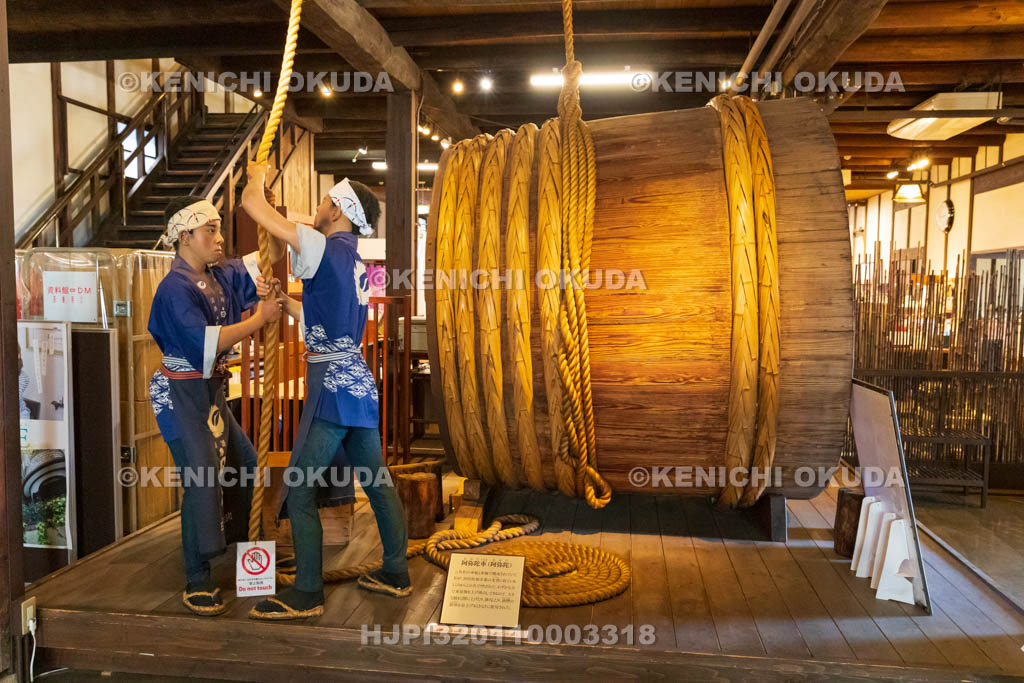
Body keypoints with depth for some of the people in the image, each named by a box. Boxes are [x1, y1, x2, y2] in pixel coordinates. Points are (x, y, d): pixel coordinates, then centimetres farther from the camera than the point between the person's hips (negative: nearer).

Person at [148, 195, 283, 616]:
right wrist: (260, 318, -26)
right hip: (181, 393, -9)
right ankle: (197, 582, -2)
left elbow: (250, 269, 21)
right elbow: (205, 342, -30)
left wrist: (261, 287, -3)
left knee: (242, 458, 20)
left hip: (211, 389, 9)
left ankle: (236, 532, 45)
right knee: (201, 481, -13)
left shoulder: (219, 277, 3)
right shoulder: (175, 288, -21)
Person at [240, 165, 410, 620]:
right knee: (376, 481, 14)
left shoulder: (324, 248, -10)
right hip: (359, 381, 9)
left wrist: (256, 177, 14)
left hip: (333, 385, -9)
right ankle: (396, 573, 24)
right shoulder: (354, 263, 16)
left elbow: (252, 203, -5)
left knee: (299, 488, -2)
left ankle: (307, 593, 5)